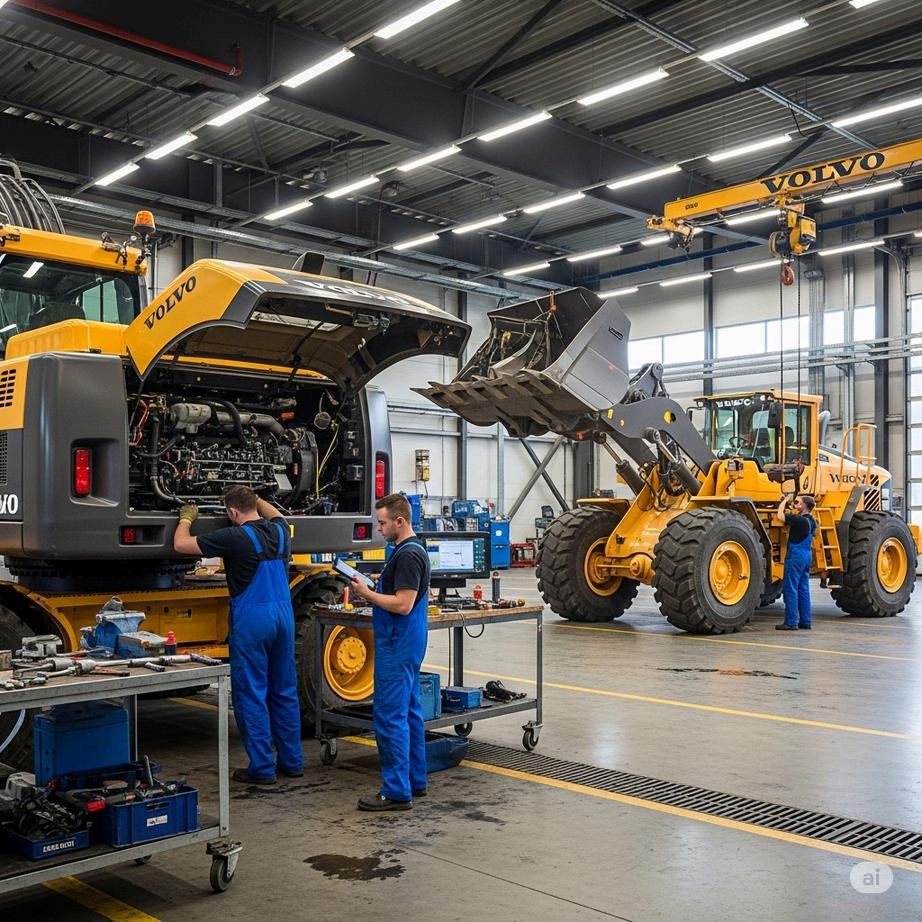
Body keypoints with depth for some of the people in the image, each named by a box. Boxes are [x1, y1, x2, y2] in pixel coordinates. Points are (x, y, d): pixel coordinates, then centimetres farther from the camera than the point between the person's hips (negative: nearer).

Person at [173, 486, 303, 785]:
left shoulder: (235, 537, -12)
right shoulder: (279, 531, 6)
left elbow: (180, 544, -4)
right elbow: (276, 514, 34)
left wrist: (186, 518, 14)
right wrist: (254, 497, 40)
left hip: (251, 620, -6)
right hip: (283, 615, 6)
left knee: (251, 694, 2)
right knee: (285, 691, 14)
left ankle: (262, 768, 6)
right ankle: (292, 762, 20)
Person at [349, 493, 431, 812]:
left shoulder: (408, 555, -20)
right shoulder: (410, 550, 13)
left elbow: (403, 604, -24)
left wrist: (367, 594, -15)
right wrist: (373, 591, 8)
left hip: (398, 647, -11)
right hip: (406, 644, 11)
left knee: (390, 716, -6)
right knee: (409, 712, 14)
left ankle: (397, 791, -1)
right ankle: (415, 780, 22)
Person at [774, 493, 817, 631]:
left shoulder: (800, 520, -18)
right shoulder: (811, 521, 10)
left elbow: (780, 517, -24)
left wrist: (784, 501, -10)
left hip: (795, 556, -9)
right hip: (806, 555, 9)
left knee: (791, 589, -4)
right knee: (803, 589, 11)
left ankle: (791, 622, -4)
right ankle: (805, 621, 14)